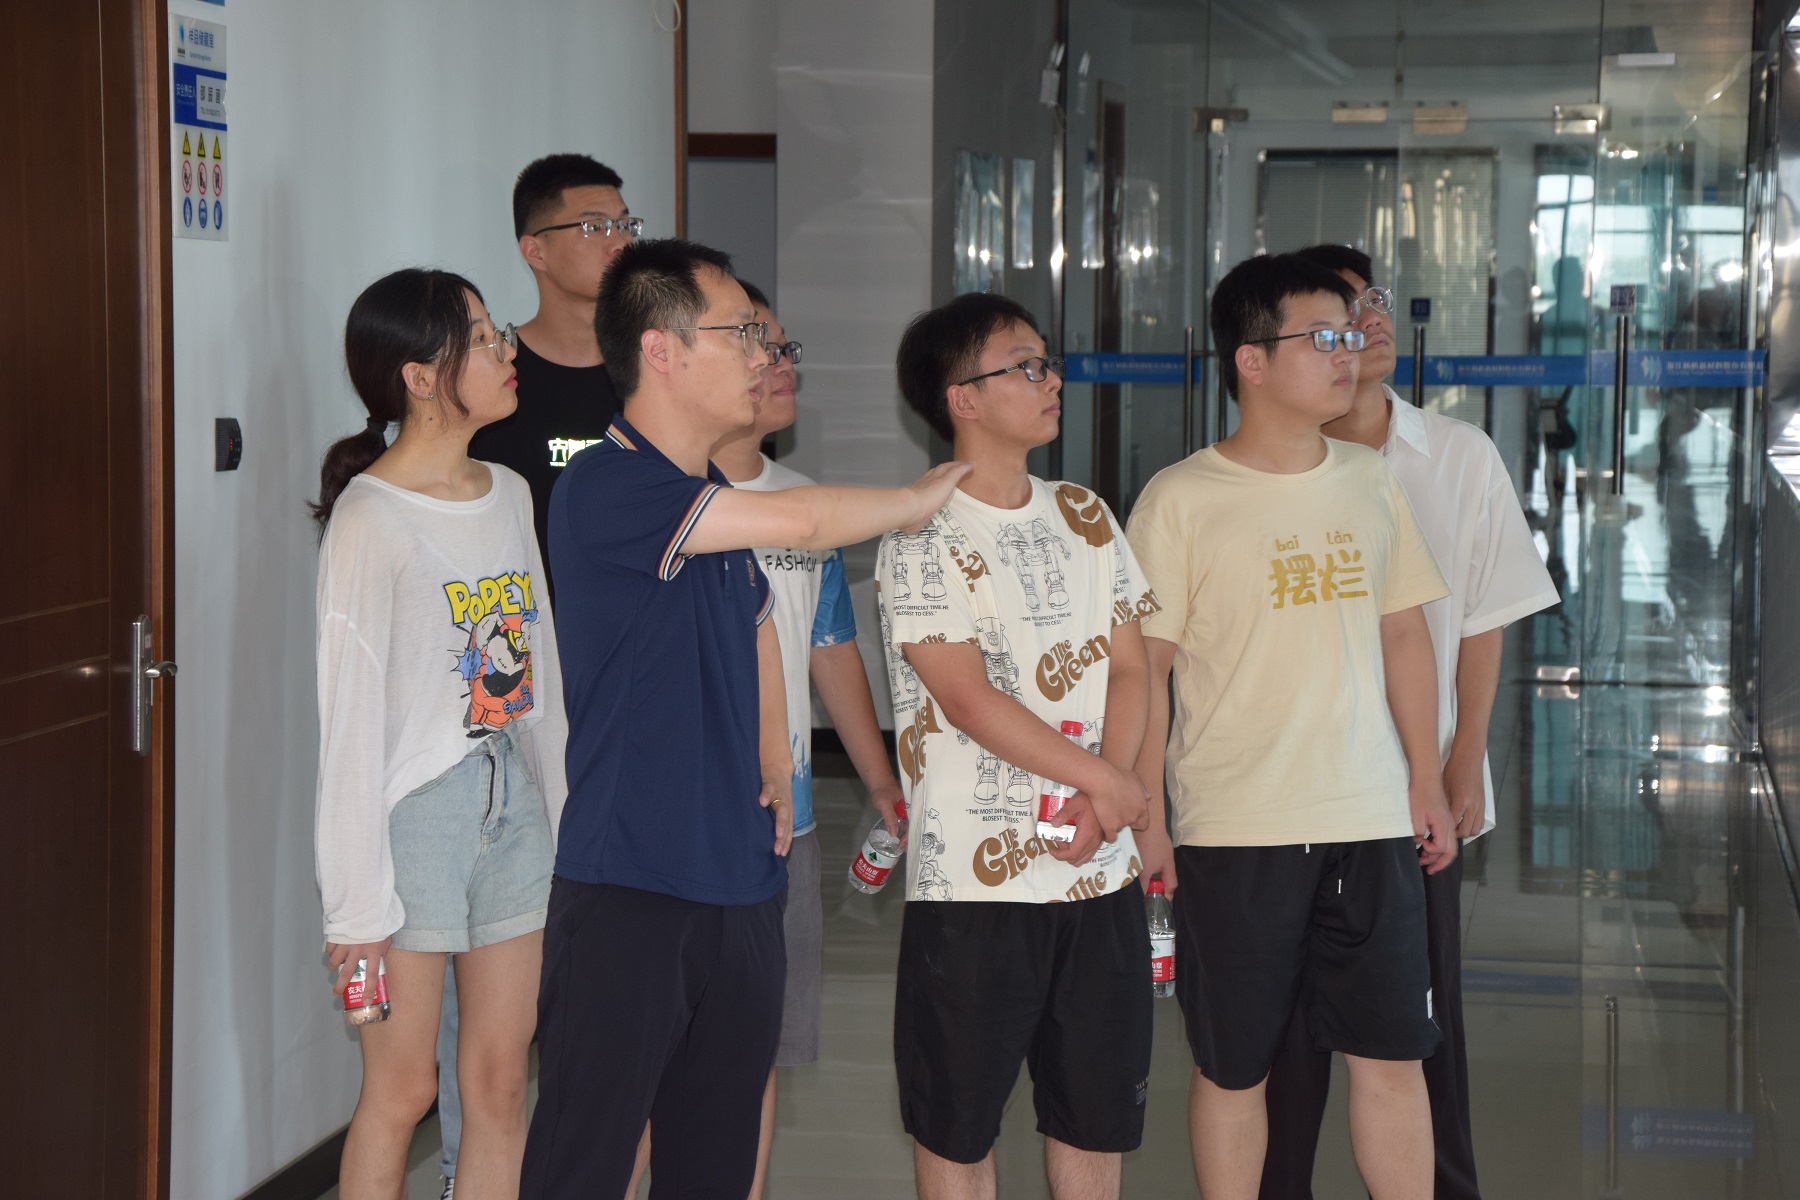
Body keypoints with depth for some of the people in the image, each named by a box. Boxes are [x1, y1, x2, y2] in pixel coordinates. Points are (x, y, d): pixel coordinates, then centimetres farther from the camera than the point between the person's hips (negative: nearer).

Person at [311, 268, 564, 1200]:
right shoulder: (371, 519, -12)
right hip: (414, 810, -6)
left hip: (510, 804, 6)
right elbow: (349, 715, -13)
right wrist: (357, 899, -14)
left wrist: (559, 811, 12)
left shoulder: (509, 495, 8)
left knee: (501, 1081, 9)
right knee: (402, 1089, 1)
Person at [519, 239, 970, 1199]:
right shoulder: (603, 489, -15)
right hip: (627, 892, -8)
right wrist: (920, 498, -1)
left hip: (739, 887, 8)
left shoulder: (718, 505, 13)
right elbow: (800, 521, -20)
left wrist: (775, 774, 15)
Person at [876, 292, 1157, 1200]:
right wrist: (1102, 779, -10)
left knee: (1097, 1108, 11)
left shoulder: (1083, 516, 12)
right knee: (956, 1121, 4)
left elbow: (1131, 662, 7)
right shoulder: (923, 535, -7)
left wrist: (1104, 799, -9)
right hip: (974, 875, -5)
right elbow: (967, 697, -14)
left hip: (1100, 866, 6)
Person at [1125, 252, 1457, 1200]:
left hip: (1371, 824, 4)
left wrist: (1427, 784, 12)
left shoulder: (1369, 482, 7)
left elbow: (1403, 634, 14)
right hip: (1233, 835, -4)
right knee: (1231, 1067, 8)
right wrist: (1145, 817, -8)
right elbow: (1145, 667, -6)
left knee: (1393, 1054, 7)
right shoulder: (1182, 501, -7)